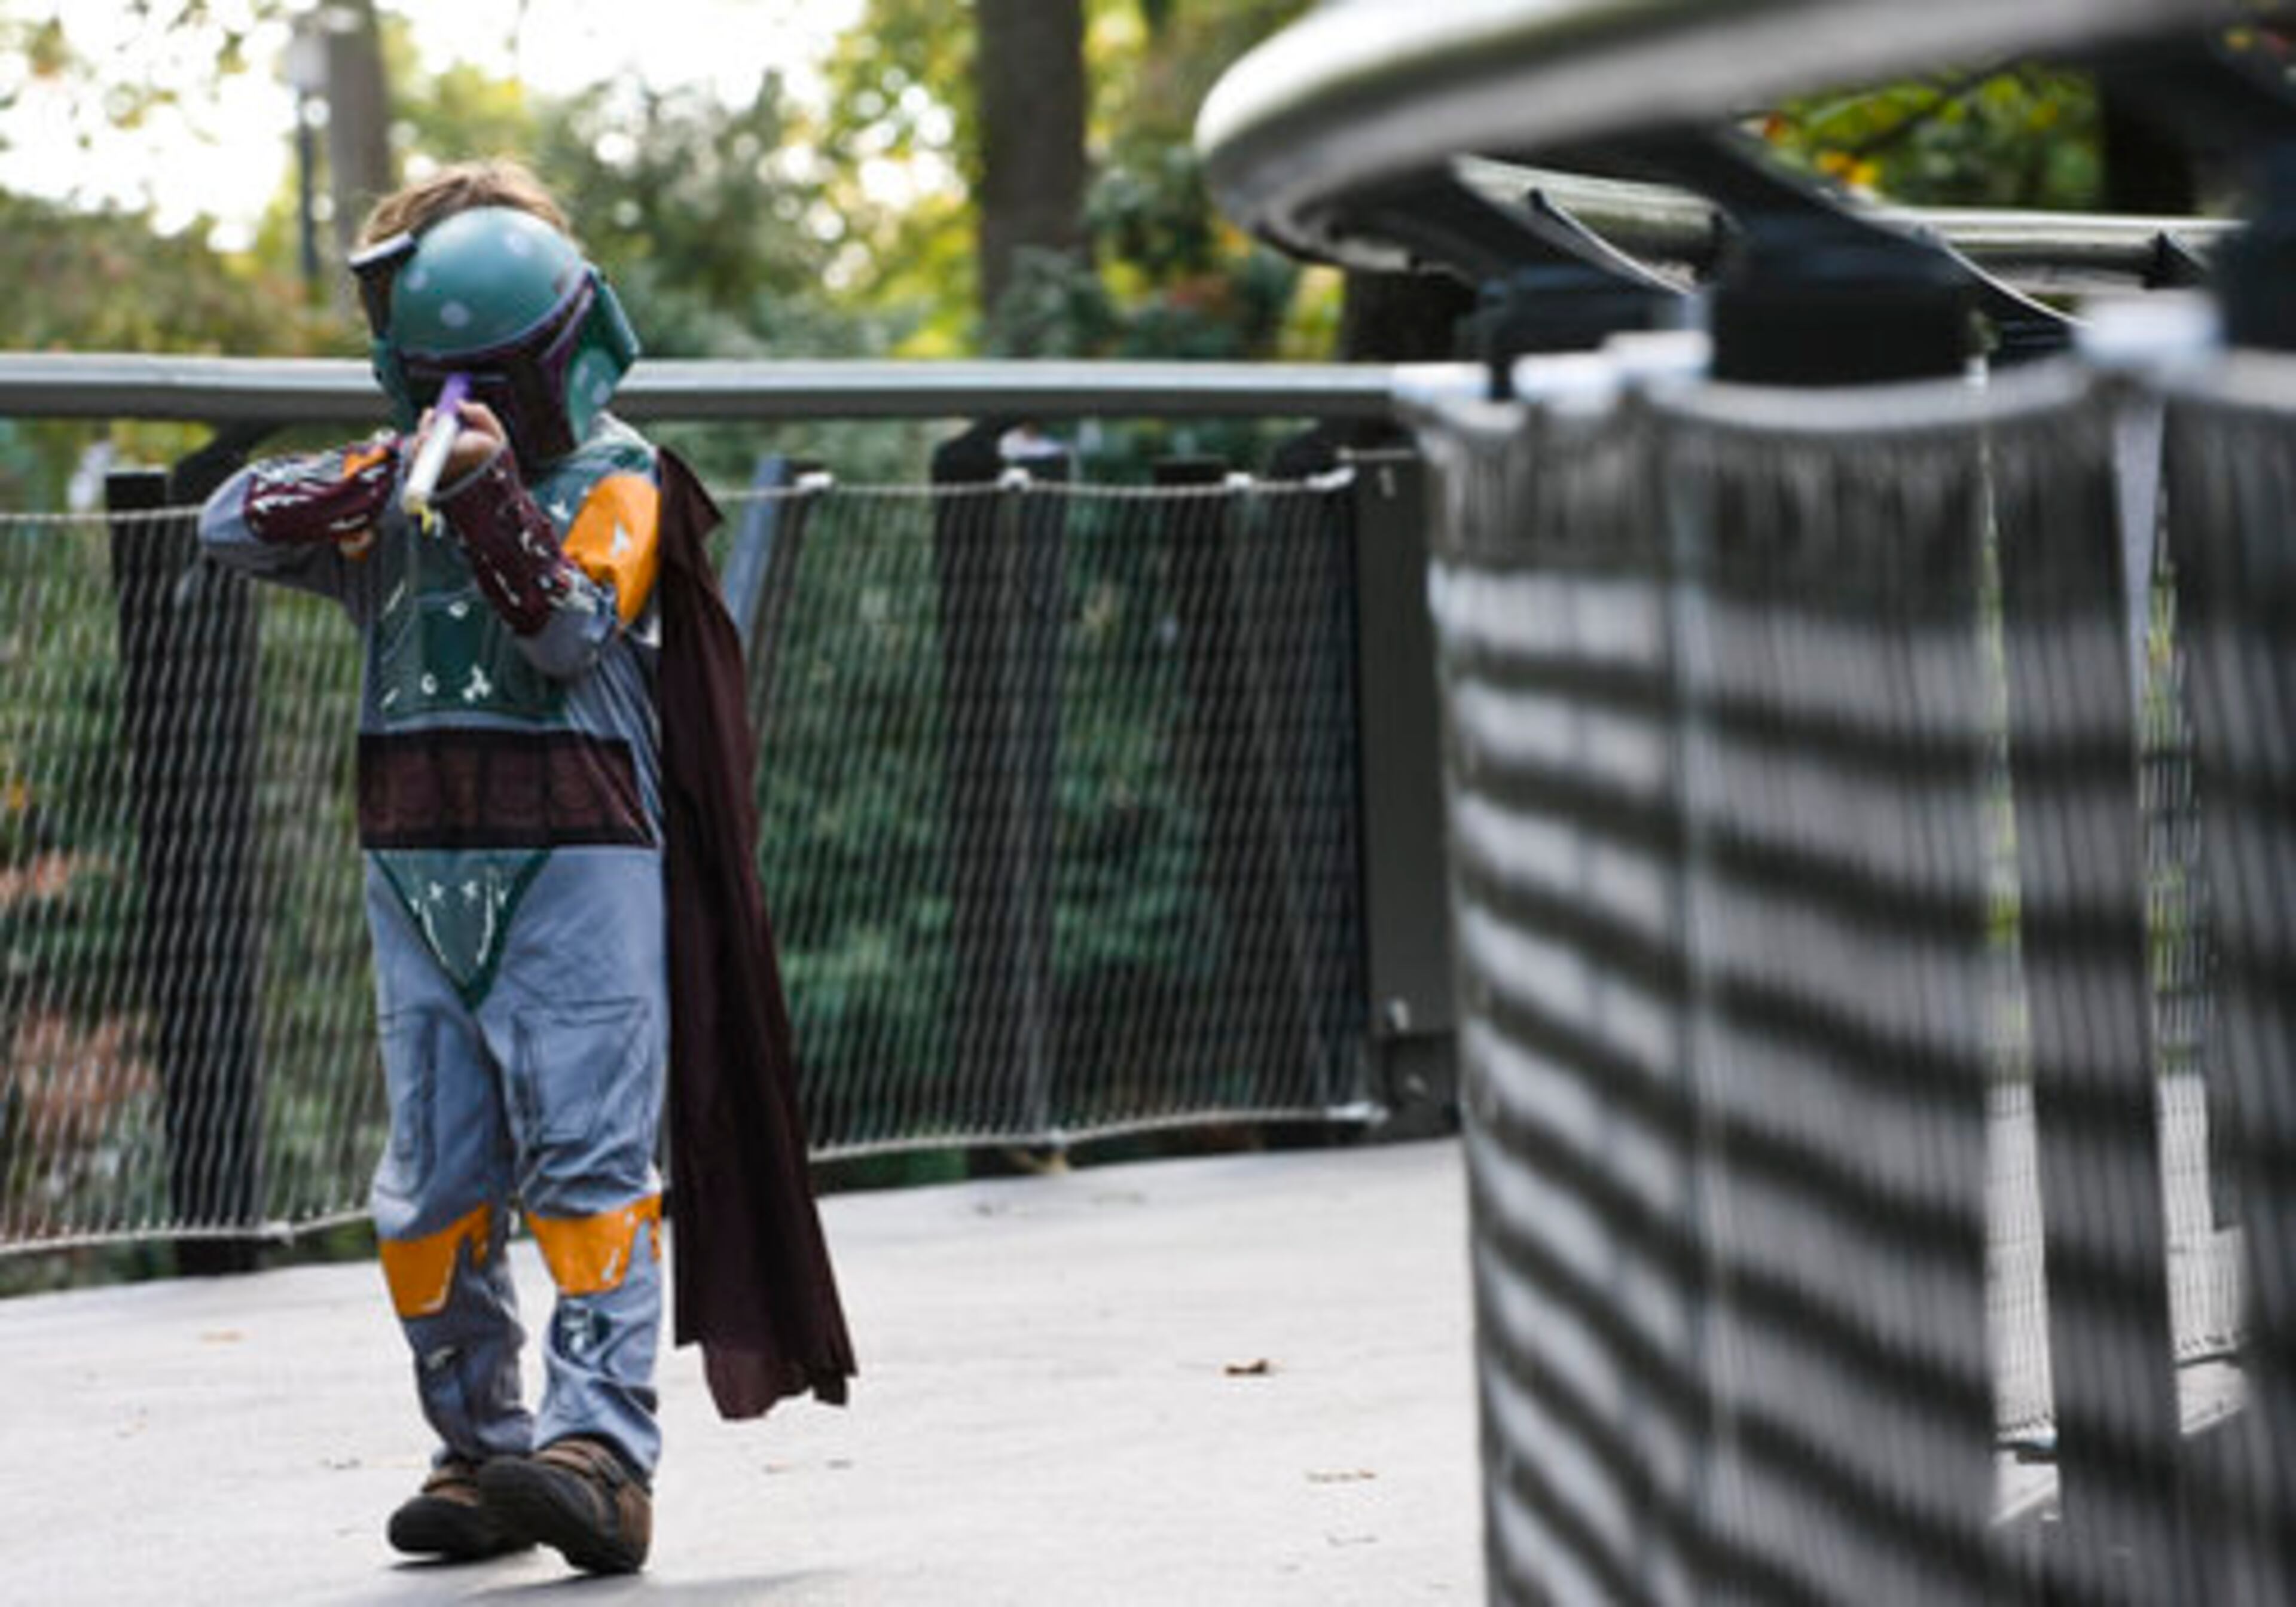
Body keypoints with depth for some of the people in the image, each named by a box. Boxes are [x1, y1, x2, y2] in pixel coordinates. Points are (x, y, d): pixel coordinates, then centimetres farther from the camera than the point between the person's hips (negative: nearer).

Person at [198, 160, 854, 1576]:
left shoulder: (619, 480, 1)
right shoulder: (392, 487, 14)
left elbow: (574, 627, -14)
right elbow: (231, 525, 1)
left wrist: (489, 495, -25)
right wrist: (369, 485, -16)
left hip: (578, 864, -5)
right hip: (422, 872, 5)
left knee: (588, 1160, -12)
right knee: (436, 1180, 5)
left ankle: (602, 1448, -20)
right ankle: (479, 1454, 13)